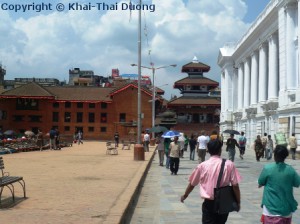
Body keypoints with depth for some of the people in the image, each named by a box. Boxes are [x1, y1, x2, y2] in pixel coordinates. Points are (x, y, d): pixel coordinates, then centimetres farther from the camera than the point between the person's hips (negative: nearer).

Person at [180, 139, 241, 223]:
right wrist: (238, 202, 5)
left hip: (209, 203, -1)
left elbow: (192, 184, 7)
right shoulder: (229, 164, -7)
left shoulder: (202, 165, -4)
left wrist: (185, 195, 25)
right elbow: (235, 186, -8)